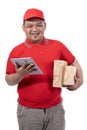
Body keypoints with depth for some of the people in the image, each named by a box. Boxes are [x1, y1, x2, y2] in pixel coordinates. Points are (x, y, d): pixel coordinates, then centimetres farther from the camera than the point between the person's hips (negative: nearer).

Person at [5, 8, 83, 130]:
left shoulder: (58, 45, 2)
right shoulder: (17, 51, -3)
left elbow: (74, 63, 13)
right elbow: (9, 81, -2)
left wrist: (79, 80, -4)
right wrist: (20, 75, -22)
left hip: (56, 108, 2)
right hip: (28, 110, -1)